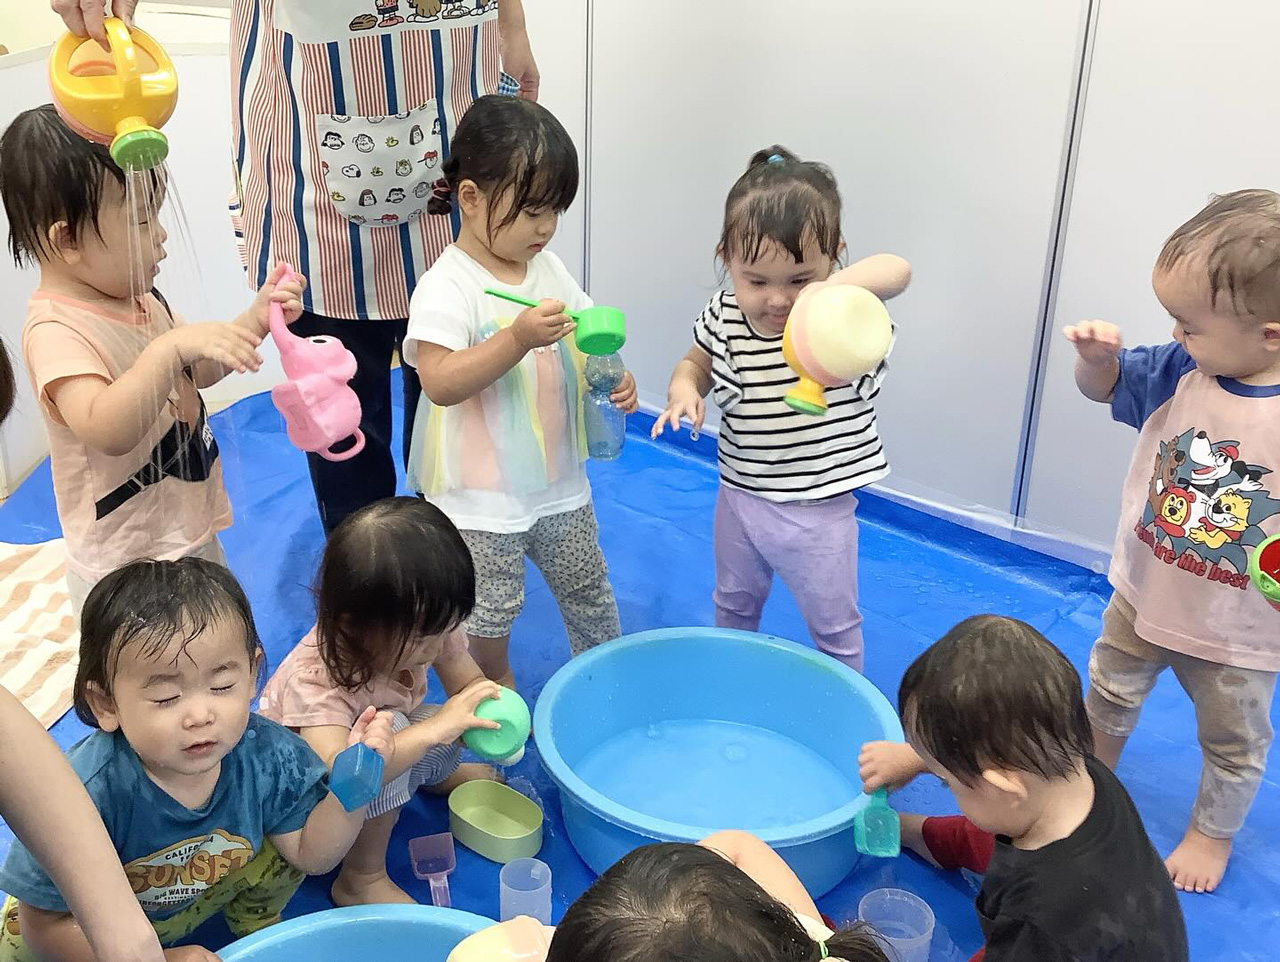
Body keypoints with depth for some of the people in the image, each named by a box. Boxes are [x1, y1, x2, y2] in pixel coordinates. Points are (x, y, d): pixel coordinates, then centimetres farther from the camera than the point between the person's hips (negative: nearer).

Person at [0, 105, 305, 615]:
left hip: (192, 531, 9)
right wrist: (173, 346, -46)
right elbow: (107, 430, -38)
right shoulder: (55, 329, -24)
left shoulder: (136, 298, 2)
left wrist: (254, 321, -1)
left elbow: (197, 372, 15)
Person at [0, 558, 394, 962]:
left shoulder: (267, 755, -27)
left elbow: (311, 856, -13)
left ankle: (256, 926, 19)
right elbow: (44, 927, -25)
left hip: (199, 895, 3)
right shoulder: (85, 794, -38)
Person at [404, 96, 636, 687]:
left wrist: (613, 378, -9)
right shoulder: (447, 286, -18)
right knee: (488, 614, 7)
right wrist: (519, 338, -37)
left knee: (587, 587, 21)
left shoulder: (549, 268, 3)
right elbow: (439, 382, -29)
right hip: (480, 498, -6)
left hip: (559, 481, 6)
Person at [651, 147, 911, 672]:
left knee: (833, 622, 16)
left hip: (819, 509, -4)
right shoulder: (722, 317, -10)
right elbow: (696, 362, 10)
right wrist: (683, 389, -14)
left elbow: (896, 270, -42)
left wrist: (834, 288, -62)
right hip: (740, 496, 4)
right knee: (734, 604, 28)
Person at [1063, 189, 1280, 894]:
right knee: (1109, 698, 27)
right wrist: (1096, 354, -21)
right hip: (1145, 596, 4)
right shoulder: (1179, 373, -16)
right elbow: (1102, 386, 1)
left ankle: (1214, 834, 49)